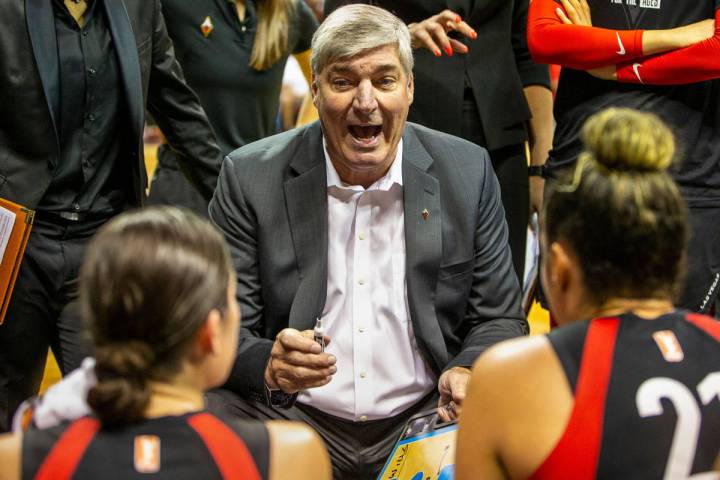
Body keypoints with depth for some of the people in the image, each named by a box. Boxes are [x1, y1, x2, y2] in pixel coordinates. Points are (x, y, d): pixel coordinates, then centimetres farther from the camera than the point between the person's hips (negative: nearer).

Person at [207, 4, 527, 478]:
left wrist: (468, 375, -14)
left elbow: (499, 318, 8)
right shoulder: (250, 177, -2)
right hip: (291, 418, -1)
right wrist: (270, 365, -26)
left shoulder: (468, 172, 2)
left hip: (424, 417, 2)